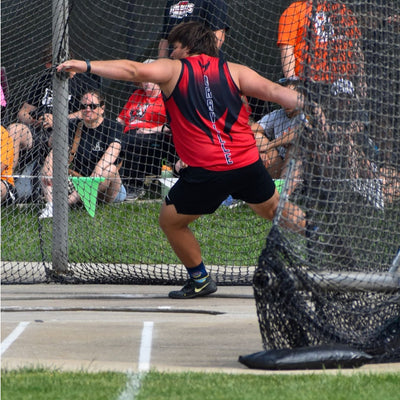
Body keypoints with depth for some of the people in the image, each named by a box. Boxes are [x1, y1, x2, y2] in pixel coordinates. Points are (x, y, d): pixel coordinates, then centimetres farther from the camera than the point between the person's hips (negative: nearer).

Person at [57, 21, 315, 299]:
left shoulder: (173, 70, 5)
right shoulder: (234, 71, 10)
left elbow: (133, 70, -7)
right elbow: (275, 92, 3)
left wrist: (85, 66, -7)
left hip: (207, 171, -4)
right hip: (248, 163, 4)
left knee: (171, 221, 17)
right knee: (274, 209, 27)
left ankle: (200, 279, 20)